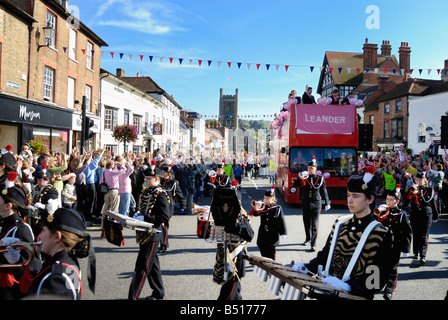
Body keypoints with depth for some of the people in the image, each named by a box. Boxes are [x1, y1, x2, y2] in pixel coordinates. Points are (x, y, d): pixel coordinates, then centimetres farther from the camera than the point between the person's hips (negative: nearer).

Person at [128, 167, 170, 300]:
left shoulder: (161, 195, -15)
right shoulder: (146, 192, 11)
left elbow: (165, 218, -21)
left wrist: (145, 218, -23)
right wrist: (138, 215, 3)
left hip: (152, 235, -9)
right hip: (144, 234, 9)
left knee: (142, 267, -5)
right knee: (152, 264, 18)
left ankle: (133, 296, 1)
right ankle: (158, 293, 31)